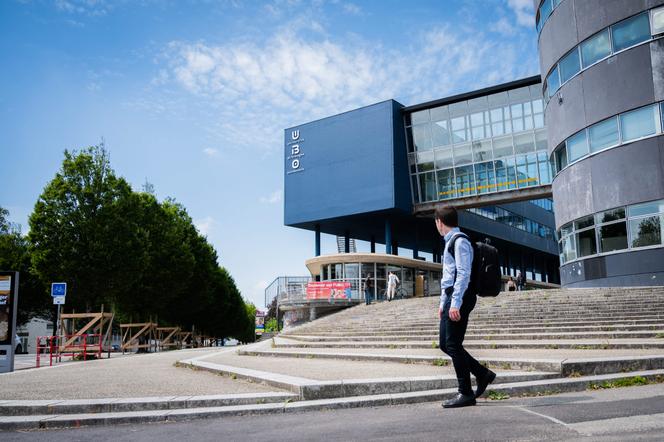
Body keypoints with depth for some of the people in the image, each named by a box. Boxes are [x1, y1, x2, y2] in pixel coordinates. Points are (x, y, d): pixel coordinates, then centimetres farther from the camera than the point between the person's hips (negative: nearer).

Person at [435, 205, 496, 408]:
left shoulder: (460, 241, -10)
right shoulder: (450, 242, 21)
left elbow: (463, 274, -18)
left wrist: (455, 303, -22)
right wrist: (443, 302, 23)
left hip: (460, 298, -10)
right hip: (451, 298, 10)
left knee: (453, 345, -6)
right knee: (445, 344, 10)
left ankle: (465, 393, 2)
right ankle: (482, 374, 20)